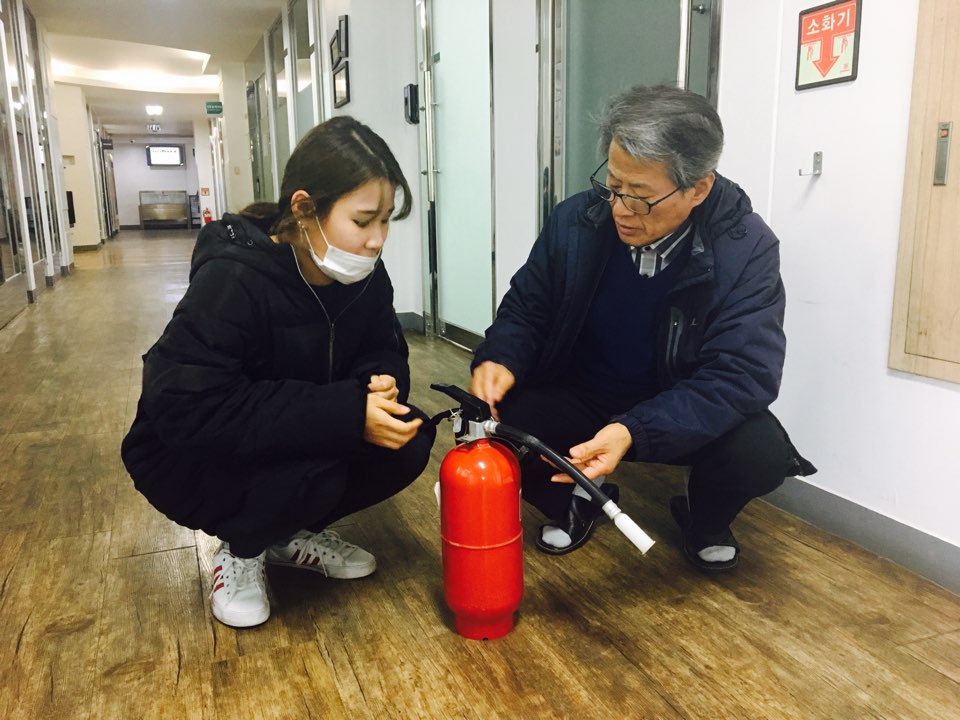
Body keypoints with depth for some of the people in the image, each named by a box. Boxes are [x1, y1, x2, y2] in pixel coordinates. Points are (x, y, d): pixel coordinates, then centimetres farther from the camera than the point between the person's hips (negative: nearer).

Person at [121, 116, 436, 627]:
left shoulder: (364, 275, -10)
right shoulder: (231, 279, -30)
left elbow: (384, 352, 1)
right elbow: (185, 408, -35)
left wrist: (379, 382, -26)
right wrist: (345, 413, -39)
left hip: (295, 438, 6)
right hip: (192, 460, -6)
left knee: (408, 440, -16)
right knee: (309, 468, -34)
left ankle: (293, 533, 9)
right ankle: (241, 550, 1)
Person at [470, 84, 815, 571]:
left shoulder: (748, 249, -19)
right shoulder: (575, 221, -13)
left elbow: (742, 375, -26)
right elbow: (524, 310, 0)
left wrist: (634, 432, -41)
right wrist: (500, 361, -25)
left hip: (685, 414, -1)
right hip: (580, 399, 2)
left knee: (761, 453, -30)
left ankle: (704, 518, 10)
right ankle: (576, 503, 10)